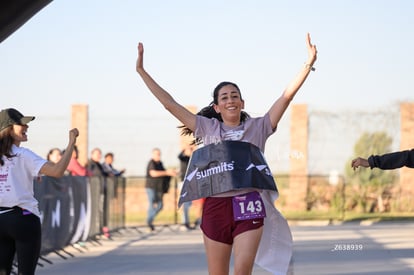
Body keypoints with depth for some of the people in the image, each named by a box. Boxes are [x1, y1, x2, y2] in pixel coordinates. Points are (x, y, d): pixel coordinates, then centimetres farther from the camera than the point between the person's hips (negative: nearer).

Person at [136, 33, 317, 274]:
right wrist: (142, 71, 7)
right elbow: (170, 104, 8)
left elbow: (286, 97, 2)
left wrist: (308, 65, -6)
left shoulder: (258, 127, 8)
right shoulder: (208, 128, 9)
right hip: (216, 207, 1)